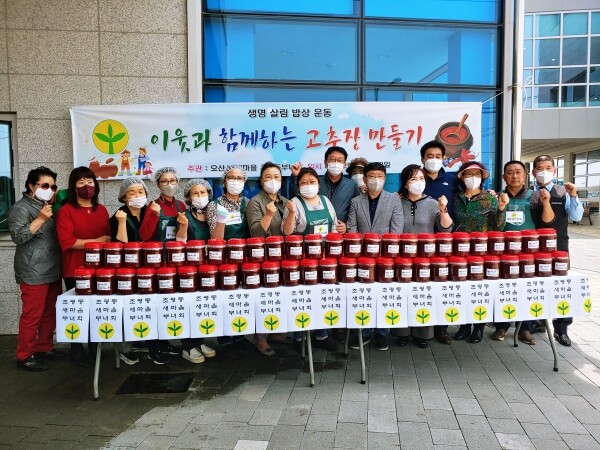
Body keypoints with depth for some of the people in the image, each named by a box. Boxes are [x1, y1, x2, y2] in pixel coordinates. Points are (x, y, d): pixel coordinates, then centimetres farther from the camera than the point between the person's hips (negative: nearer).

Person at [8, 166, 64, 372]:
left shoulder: (48, 207, 18)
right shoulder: (21, 208, -5)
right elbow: (18, 236, -16)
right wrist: (40, 219, -21)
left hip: (53, 271, 8)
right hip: (34, 273, -8)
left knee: (49, 313, 13)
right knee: (32, 315, -4)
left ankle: (44, 347, 25)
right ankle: (25, 356, 6)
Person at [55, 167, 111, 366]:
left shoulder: (102, 210, 9)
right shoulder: (66, 211, -6)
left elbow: (109, 237, 16)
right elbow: (67, 242, -16)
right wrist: (97, 241, -13)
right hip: (76, 270, -4)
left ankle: (95, 347, 26)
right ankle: (77, 350, 22)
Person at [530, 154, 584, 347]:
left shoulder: (563, 193, 0)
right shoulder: (529, 195, 2)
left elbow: (576, 217, -8)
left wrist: (574, 197, -19)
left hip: (558, 246, -1)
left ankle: (561, 329, 14)